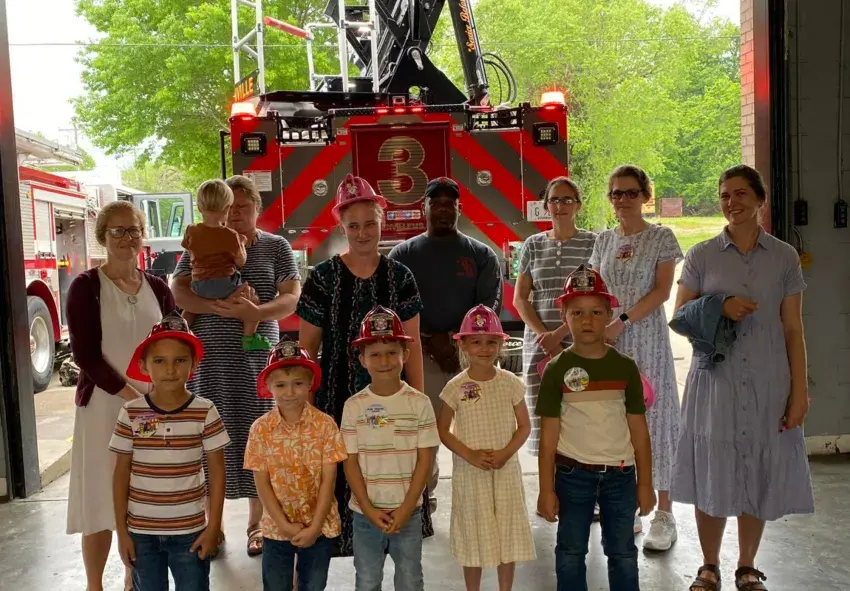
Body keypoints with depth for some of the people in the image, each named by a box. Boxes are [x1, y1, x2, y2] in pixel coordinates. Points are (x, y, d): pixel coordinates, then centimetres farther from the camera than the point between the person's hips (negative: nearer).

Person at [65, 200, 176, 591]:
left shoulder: (157, 287, 7)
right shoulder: (86, 286, -5)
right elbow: (85, 354, -11)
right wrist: (129, 395, -17)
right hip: (104, 405, -3)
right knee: (101, 498, 2)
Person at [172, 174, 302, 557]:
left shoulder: (276, 247, 7)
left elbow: (292, 296, -2)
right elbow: (179, 291, -2)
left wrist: (258, 312, -20)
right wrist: (218, 306, -20)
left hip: (259, 359, 0)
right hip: (211, 359, 1)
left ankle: (256, 525, 16)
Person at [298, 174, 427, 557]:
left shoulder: (400, 277, 1)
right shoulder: (322, 278, -4)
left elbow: (412, 345, 5)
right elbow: (307, 347, 1)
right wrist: (307, 403, -3)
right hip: (338, 398, -1)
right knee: (341, 478, 1)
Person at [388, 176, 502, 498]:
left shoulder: (481, 254, 10)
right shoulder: (402, 254, 9)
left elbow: (492, 303, 0)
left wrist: (455, 340, -13)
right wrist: (430, 342, -11)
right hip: (419, 356, 0)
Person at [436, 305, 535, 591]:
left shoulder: (511, 383, -4)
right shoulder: (456, 387, -7)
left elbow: (524, 426, 1)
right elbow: (442, 430, -2)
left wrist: (506, 452, -14)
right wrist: (469, 454, -15)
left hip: (506, 470, 1)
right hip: (469, 471, -1)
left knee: (507, 534, 10)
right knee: (474, 535, 10)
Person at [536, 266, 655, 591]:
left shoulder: (625, 367, -1)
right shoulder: (557, 369, -6)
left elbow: (639, 429, 3)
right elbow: (549, 434, -5)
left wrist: (645, 482, 3)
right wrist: (546, 489, -6)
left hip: (620, 474, 2)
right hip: (573, 474, -1)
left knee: (623, 552, 14)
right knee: (571, 552, 12)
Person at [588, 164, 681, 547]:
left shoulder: (661, 238, 0)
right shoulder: (604, 241, 12)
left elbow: (662, 291, -8)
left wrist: (622, 322, -16)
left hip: (647, 339, -4)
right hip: (607, 341, 4)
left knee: (652, 416, -1)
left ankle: (664, 515, 8)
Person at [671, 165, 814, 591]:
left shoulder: (784, 257, 3)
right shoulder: (702, 255, 1)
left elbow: (793, 330, 3)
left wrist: (799, 391, -2)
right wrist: (720, 309, -14)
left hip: (768, 383, 1)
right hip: (715, 380, 0)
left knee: (759, 475, 8)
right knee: (713, 474, 4)